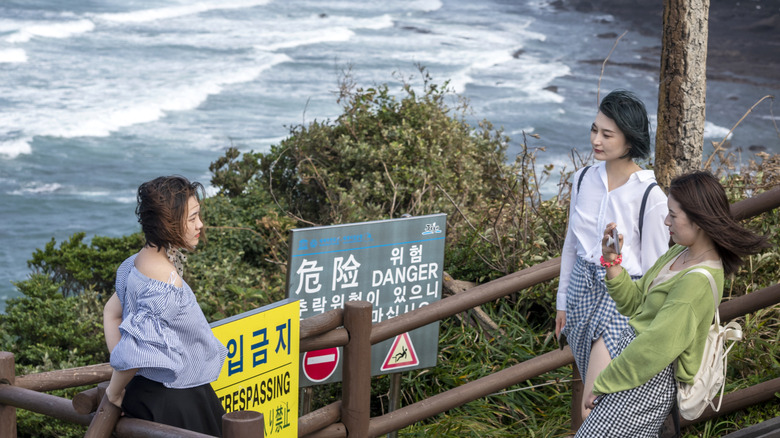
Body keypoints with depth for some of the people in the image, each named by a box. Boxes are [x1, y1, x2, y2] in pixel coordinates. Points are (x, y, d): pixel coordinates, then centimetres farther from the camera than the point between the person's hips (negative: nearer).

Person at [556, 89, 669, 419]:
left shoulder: (650, 196, -16)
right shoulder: (584, 179, 1)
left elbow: (654, 268, -10)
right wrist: (562, 302, 16)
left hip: (622, 299, -6)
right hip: (583, 290, 6)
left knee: (592, 413, -13)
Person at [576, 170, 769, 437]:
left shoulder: (698, 281, -24)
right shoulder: (680, 253, 6)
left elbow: (655, 349, -24)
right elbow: (635, 303, 13)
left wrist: (601, 385, -16)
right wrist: (612, 261, -2)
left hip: (650, 382, -9)